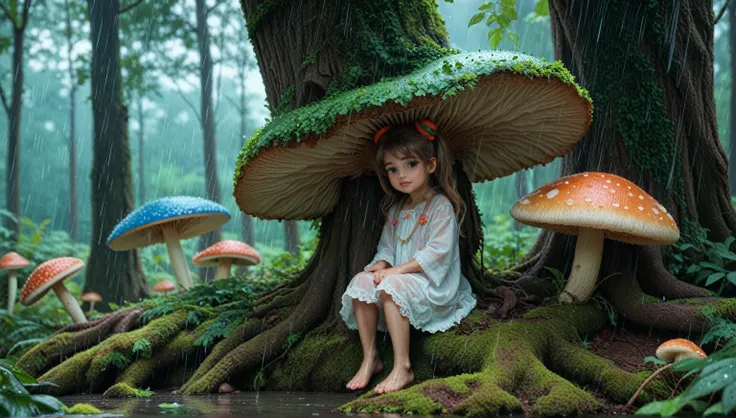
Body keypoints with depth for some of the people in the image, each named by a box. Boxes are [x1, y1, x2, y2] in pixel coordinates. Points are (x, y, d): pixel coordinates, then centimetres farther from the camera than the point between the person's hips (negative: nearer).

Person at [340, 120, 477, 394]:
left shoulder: (441, 206, -9)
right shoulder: (396, 209, 15)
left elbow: (437, 251, -19)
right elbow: (386, 246, 17)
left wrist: (397, 270, -22)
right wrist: (381, 264, -8)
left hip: (433, 283, -7)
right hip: (398, 276, 7)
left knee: (391, 287, -33)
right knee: (361, 281, -15)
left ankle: (402, 367, -31)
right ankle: (369, 358, -9)